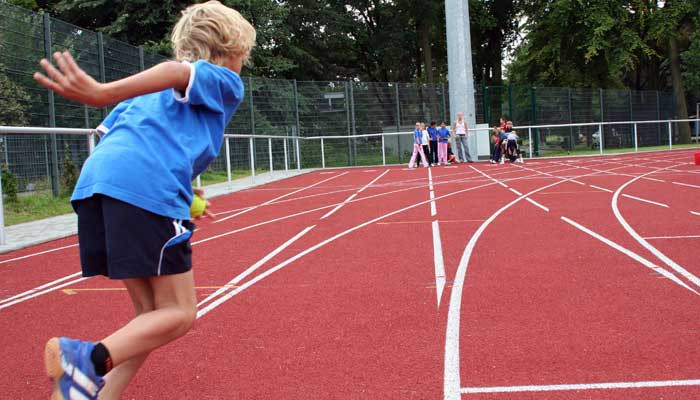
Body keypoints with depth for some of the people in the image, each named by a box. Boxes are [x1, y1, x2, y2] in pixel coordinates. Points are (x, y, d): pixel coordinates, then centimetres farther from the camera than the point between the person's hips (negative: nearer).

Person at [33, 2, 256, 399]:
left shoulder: (150, 93, 35)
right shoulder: (227, 82, 14)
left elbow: (108, 133, 25)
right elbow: (179, 73, -9)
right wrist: (106, 92, -26)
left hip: (96, 180, 7)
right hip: (149, 188, -7)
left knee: (153, 313, 14)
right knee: (179, 314, 0)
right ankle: (90, 356, -24)